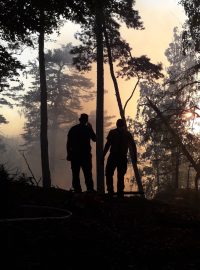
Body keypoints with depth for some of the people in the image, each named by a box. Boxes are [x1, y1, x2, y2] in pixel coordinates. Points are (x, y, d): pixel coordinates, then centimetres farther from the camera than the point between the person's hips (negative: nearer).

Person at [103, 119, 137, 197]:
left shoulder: (112, 132, 3)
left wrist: (103, 156, -3)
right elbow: (133, 146, 6)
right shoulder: (128, 134, 10)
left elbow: (107, 144, -4)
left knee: (109, 174, 8)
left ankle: (110, 191, -3)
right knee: (121, 176, 9)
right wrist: (135, 157, 11)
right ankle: (120, 192, 4)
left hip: (113, 156, -2)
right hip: (123, 157, 2)